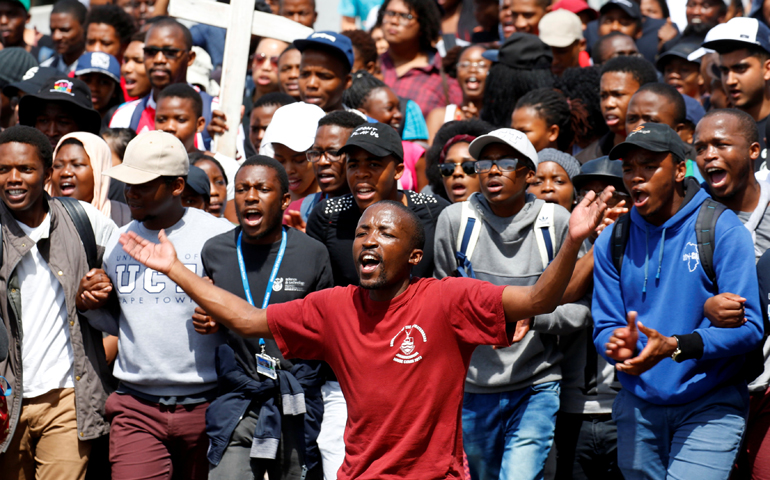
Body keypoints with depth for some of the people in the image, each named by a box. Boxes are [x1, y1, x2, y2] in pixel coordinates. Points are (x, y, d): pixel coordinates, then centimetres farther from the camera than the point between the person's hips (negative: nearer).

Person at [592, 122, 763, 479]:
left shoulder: (722, 230, -8)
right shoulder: (612, 241, 5)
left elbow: (747, 325, -14)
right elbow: (605, 326, 5)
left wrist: (675, 347, -27)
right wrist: (617, 343, -20)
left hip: (709, 407, -4)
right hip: (638, 406, 4)